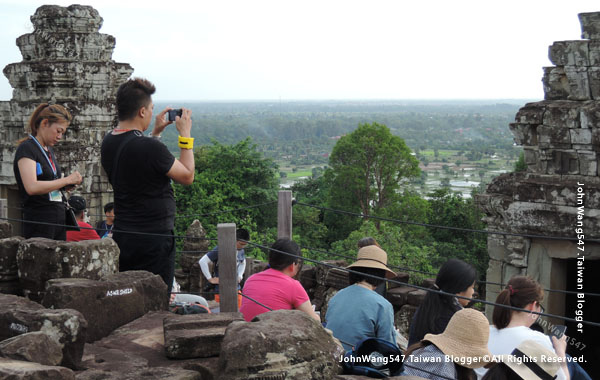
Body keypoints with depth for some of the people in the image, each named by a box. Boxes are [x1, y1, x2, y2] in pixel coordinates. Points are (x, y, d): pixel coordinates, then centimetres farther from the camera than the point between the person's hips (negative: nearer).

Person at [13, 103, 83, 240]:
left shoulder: (49, 150, 17)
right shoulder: (27, 148, -9)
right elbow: (32, 187, -23)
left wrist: (69, 184, 7)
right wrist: (67, 180, -17)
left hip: (59, 218, 8)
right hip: (39, 221, -8)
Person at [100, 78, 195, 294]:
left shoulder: (108, 144, 6)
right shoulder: (149, 147, -20)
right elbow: (187, 176, -7)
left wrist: (155, 133, 24)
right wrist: (185, 135, 1)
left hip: (121, 236, 8)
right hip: (153, 239, -8)